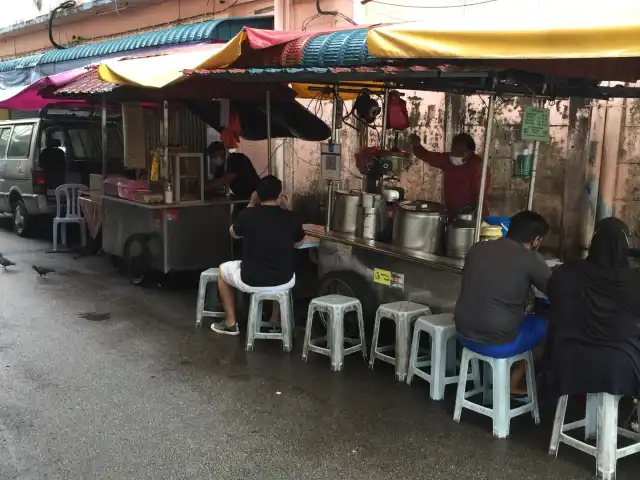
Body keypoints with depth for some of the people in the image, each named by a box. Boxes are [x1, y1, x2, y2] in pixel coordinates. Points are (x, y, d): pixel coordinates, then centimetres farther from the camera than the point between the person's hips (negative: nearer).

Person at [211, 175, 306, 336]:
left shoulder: (247, 215, -9)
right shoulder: (290, 217, -5)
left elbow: (234, 234, 14)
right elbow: (300, 241, 16)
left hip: (251, 282, -2)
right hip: (283, 282, 2)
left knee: (223, 269, 29)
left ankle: (231, 323, 31)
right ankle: (277, 319, 38)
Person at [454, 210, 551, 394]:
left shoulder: (477, 248, 4)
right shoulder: (530, 259, -11)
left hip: (465, 335, 6)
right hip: (497, 344, -6)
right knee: (548, 324, 19)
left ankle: (512, 379, 32)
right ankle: (514, 382, 29)